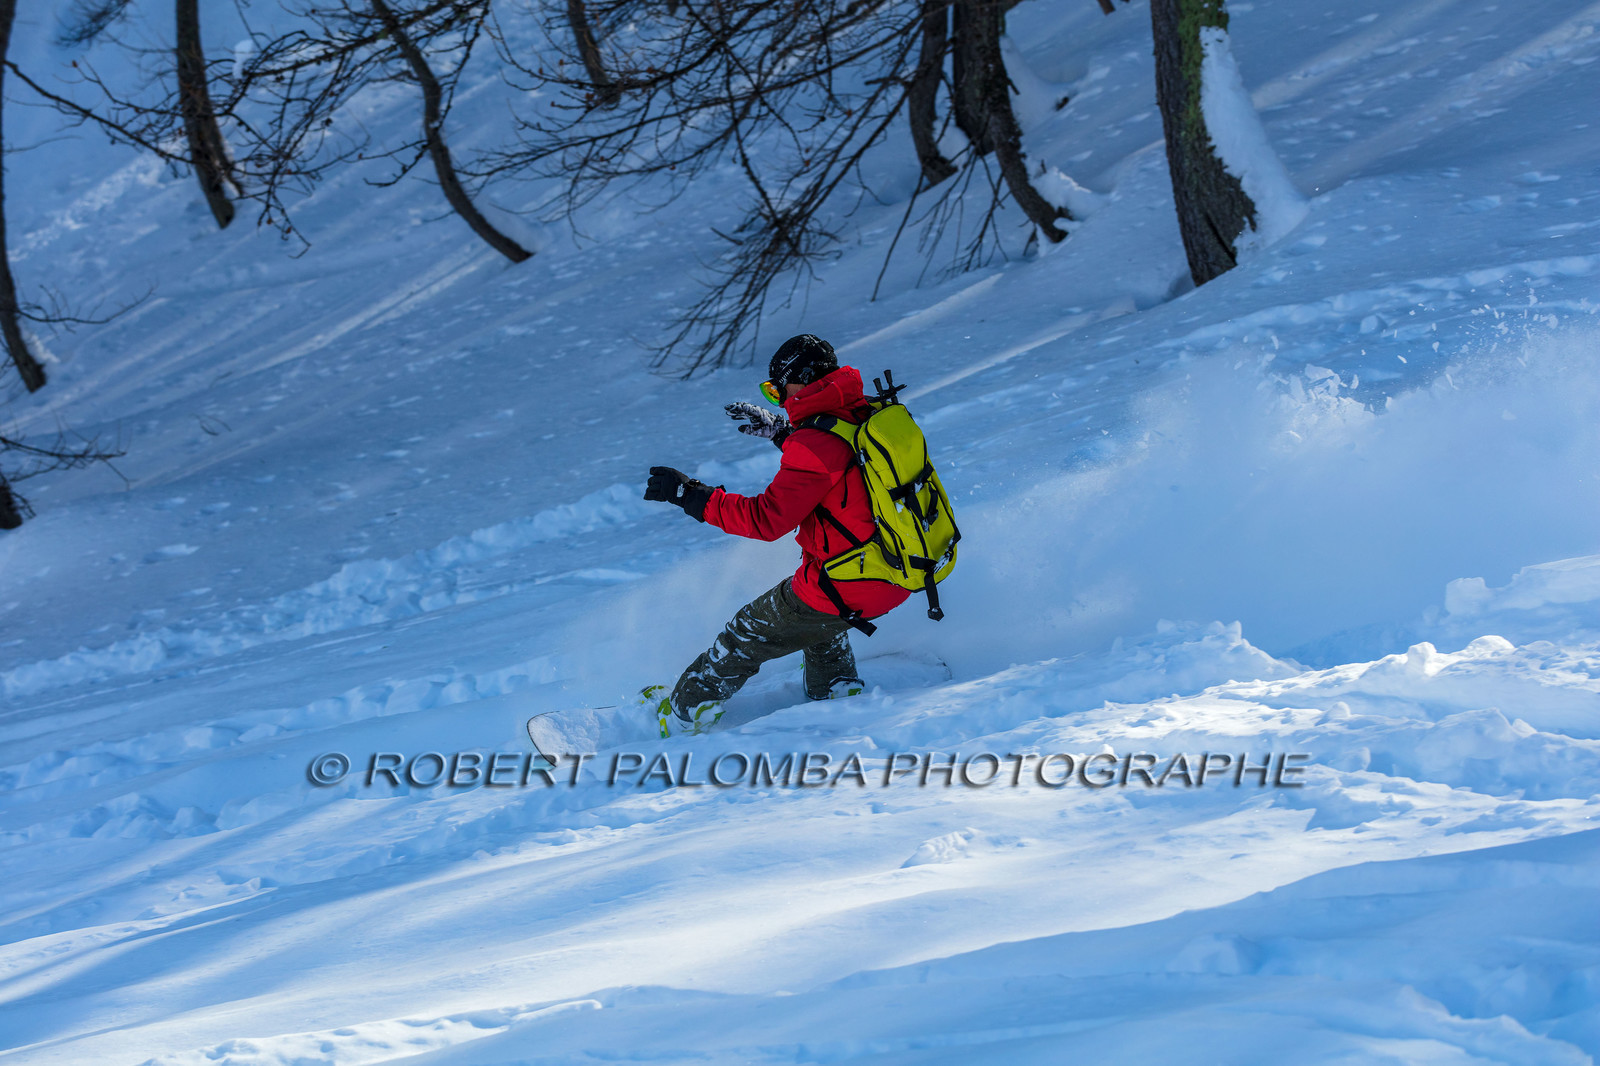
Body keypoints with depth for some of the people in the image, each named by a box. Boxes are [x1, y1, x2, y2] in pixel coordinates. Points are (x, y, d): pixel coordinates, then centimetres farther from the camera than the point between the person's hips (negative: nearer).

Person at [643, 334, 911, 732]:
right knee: (815, 598, 39)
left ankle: (685, 711, 27)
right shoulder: (871, 415, 2)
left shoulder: (815, 444, -22)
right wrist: (779, 431, 30)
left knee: (749, 633, 13)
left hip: (846, 591, -8)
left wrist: (689, 494, -15)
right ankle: (836, 689, 41)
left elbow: (767, 520, -22)